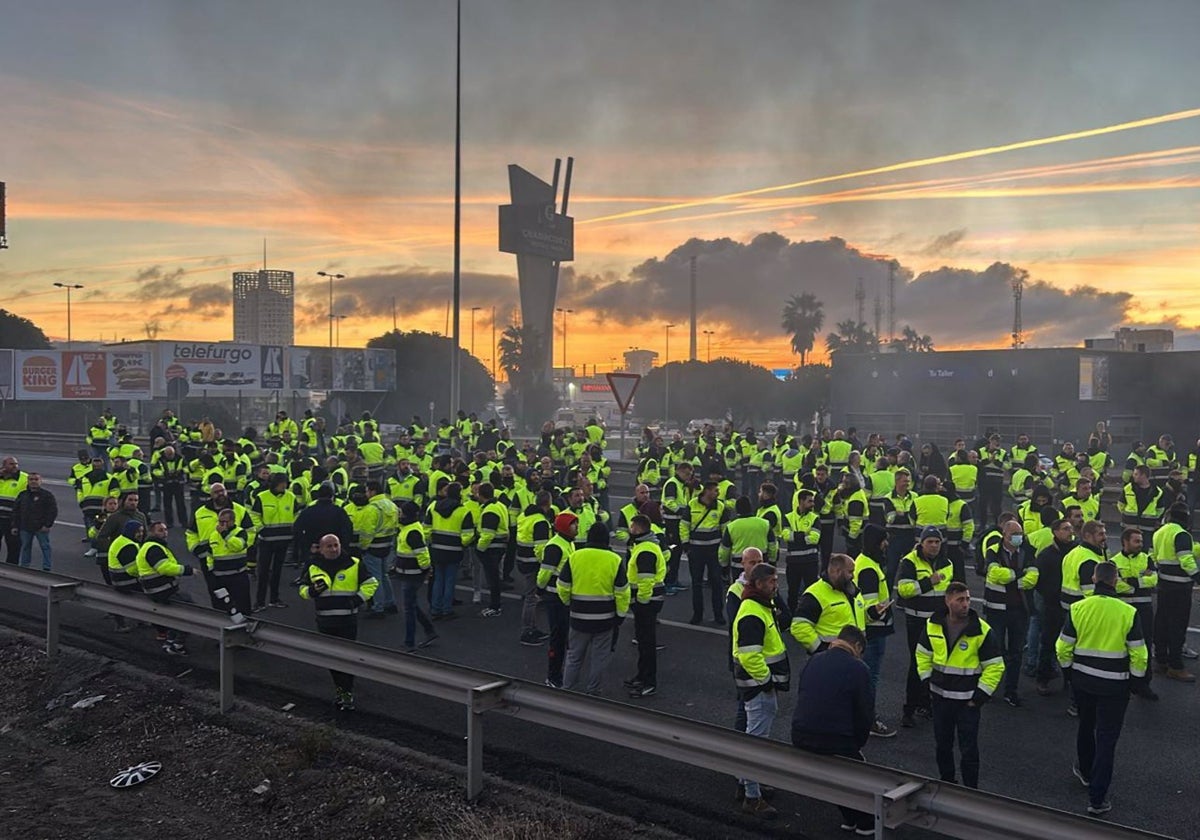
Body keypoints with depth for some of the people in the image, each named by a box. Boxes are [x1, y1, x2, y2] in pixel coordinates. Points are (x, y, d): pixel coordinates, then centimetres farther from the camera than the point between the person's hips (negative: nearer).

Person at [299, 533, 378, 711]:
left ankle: (347, 693, 6)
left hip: (347, 620, -3)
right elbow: (303, 589, 15)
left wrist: (358, 599, -10)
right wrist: (312, 591, -8)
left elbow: (371, 584, 3)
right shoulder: (314, 568, 6)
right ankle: (339, 687, 27)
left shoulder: (354, 565, -3)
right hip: (325, 621, 3)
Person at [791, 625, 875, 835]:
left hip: (799, 738, 6)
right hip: (834, 742, -6)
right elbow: (865, 712, -3)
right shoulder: (857, 668, -4)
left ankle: (850, 818, 38)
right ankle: (866, 824, 32)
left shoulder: (813, 661, 13)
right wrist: (858, 743, 14)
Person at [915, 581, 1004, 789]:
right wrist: (928, 684, 5)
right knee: (943, 744, 17)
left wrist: (979, 697, -10)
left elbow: (995, 667, -8)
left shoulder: (982, 631, -13)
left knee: (968, 748, 3)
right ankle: (946, 782, 34)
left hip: (967, 700, -4)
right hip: (940, 696, 4)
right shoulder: (932, 626, -2)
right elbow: (923, 655, 12)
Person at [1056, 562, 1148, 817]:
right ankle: (1097, 799, 5)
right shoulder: (1128, 613, -14)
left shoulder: (1078, 609, -10)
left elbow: (1063, 647, -5)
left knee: (1086, 726, 26)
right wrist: (1136, 678, 7)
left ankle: (1085, 771, 48)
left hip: (1082, 680, 2)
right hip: (1115, 685, -2)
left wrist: (1068, 668, 13)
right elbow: (1138, 654, -9)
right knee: (1107, 738, 4)